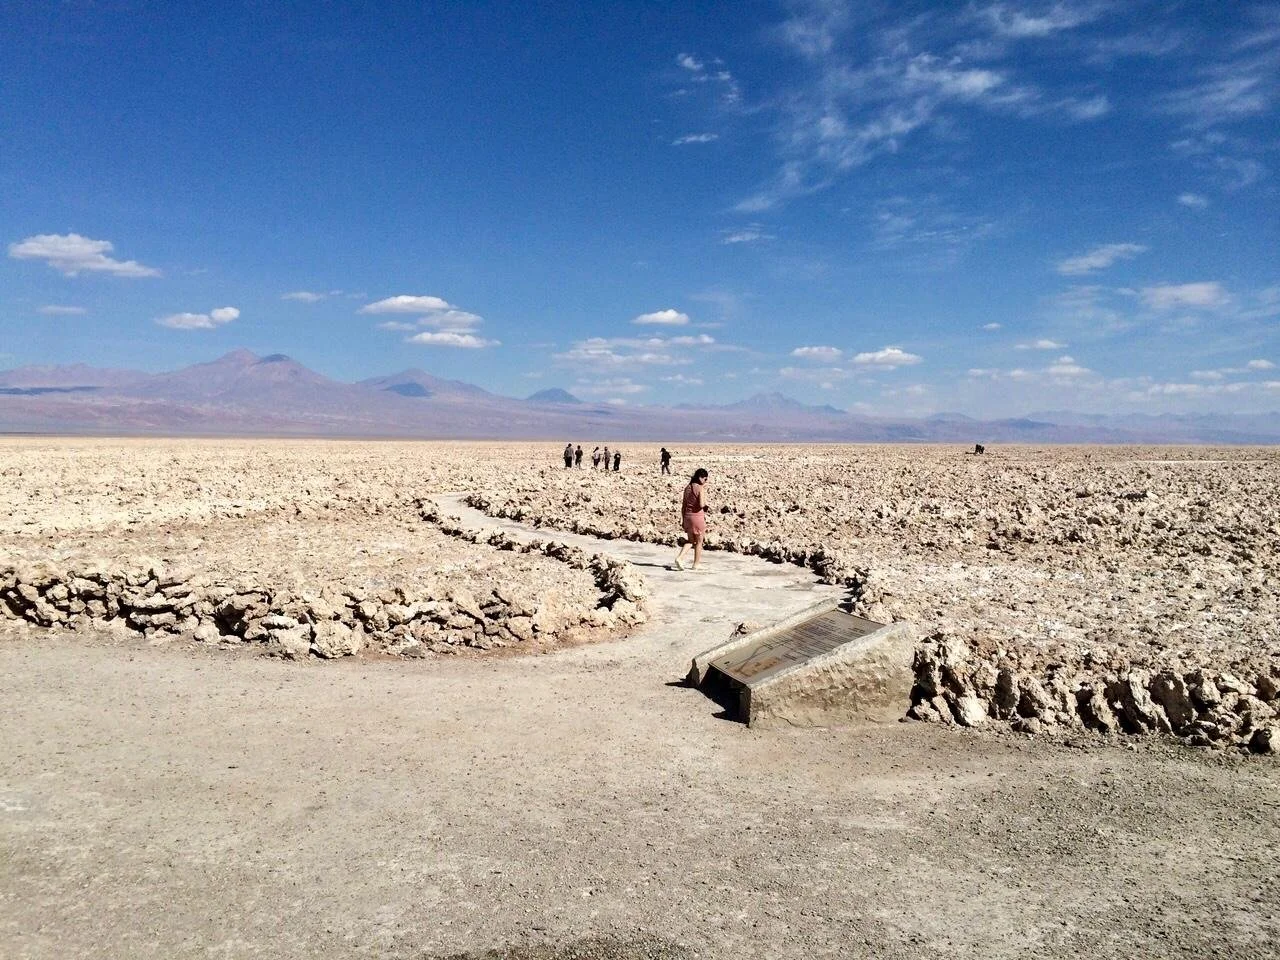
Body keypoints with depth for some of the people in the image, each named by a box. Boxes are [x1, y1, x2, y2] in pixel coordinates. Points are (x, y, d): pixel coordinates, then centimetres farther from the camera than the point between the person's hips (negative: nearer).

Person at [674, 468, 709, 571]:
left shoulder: (687, 488, 7)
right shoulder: (700, 488, -13)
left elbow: (683, 505, 8)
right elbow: (701, 505, -19)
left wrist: (682, 519, 13)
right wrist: (704, 492, -8)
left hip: (687, 516, 6)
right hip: (698, 516, -6)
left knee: (690, 540, 19)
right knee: (699, 542, 10)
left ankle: (679, 557, -1)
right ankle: (696, 565, 17)